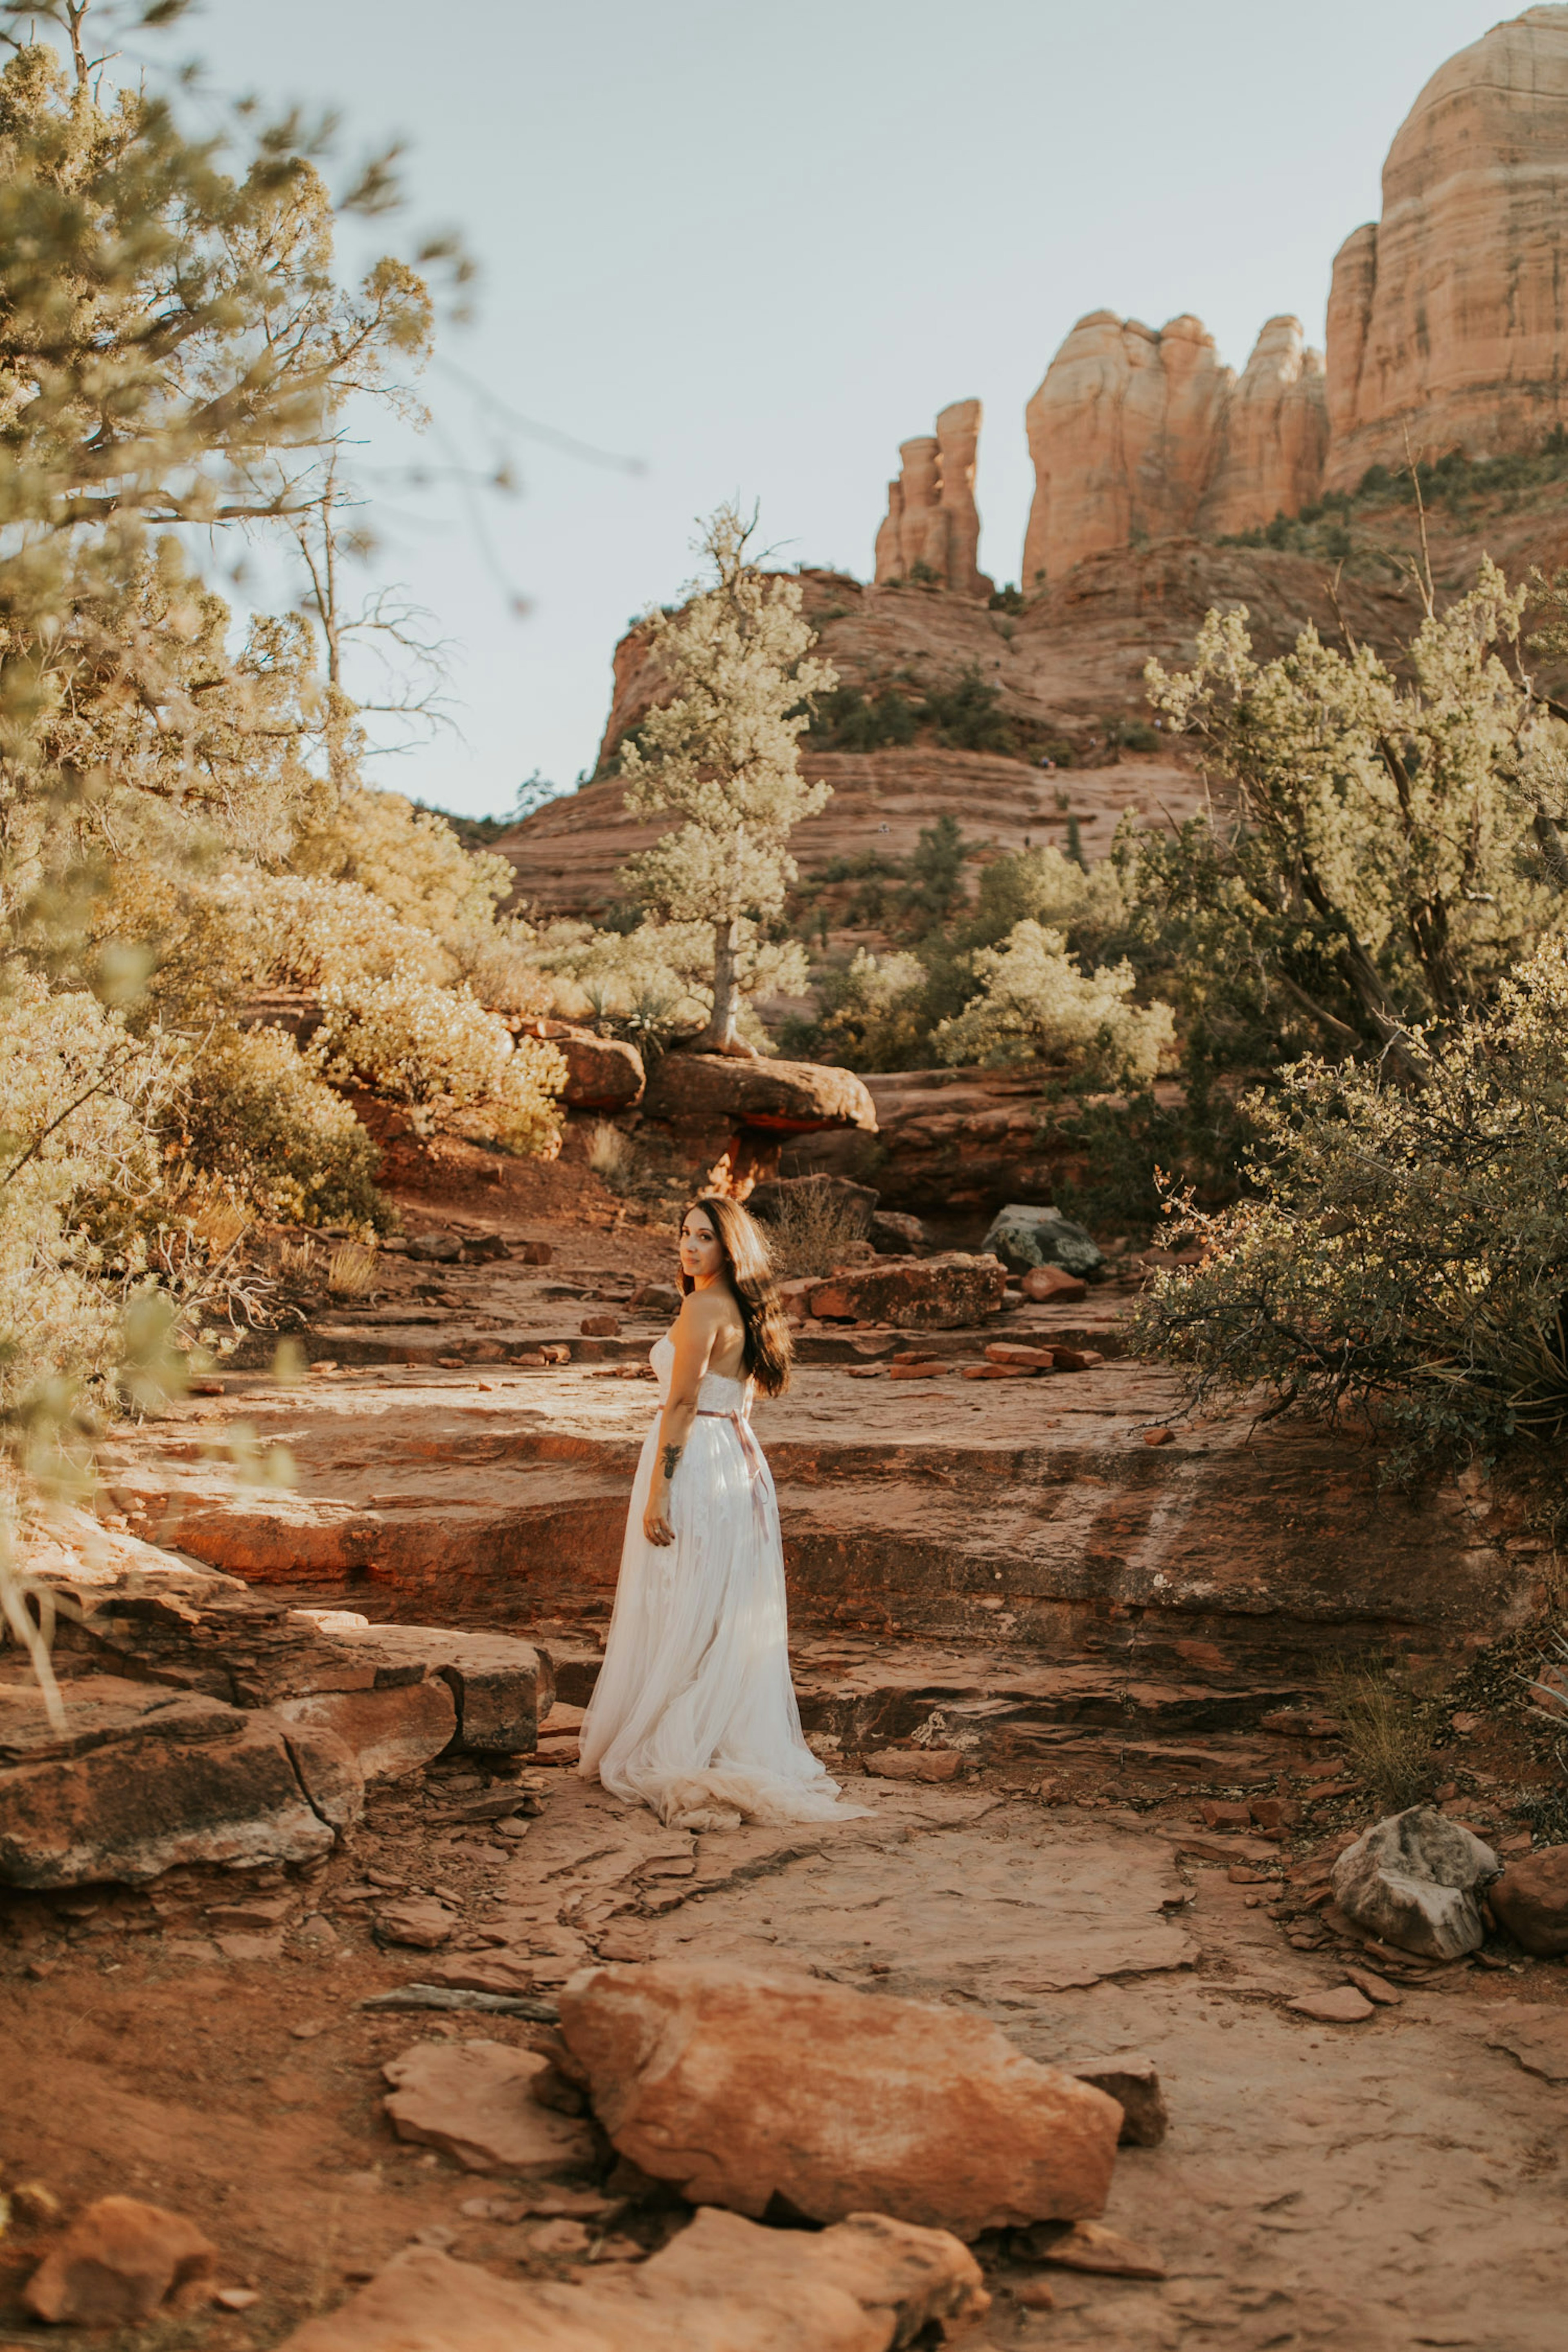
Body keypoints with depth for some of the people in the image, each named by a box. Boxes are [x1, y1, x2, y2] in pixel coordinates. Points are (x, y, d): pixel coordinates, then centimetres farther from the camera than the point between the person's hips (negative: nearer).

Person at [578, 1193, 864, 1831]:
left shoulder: (702, 1308, -16)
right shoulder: (743, 1309, 12)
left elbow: (681, 1405, -19)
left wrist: (657, 1493, -18)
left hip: (694, 1463, -9)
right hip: (738, 1462, 9)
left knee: (680, 1617, -1)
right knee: (729, 1620, 13)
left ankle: (674, 1758, 6)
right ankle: (743, 1747, 19)